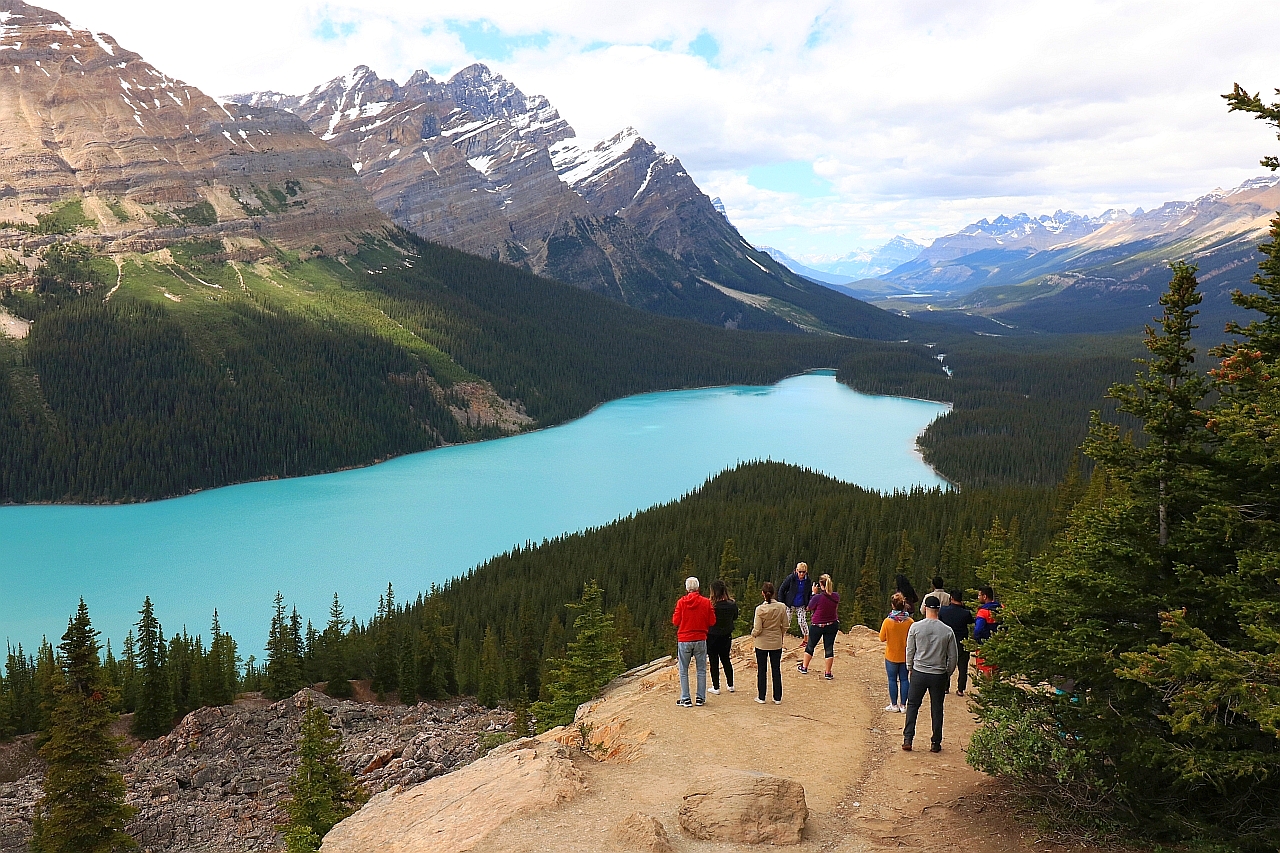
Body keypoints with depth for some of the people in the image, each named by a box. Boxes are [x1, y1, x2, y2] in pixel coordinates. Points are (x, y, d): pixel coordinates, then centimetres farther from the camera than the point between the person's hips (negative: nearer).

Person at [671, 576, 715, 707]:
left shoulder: (681, 602, -7)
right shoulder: (706, 602, -4)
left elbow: (675, 621, -5)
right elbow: (712, 621, 0)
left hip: (684, 640, -1)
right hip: (700, 640, 1)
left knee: (684, 671, 7)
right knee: (701, 670, 10)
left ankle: (685, 699, 5)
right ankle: (700, 698, 12)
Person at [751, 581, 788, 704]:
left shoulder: (760, 609, -16)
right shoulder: (782, 607, -9)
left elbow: (757, 629, -14)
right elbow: (785, 626, -2)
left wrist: (753, 635, 6)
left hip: (762, 643, -2)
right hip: (776, 643, 2)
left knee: (761, 670, 10)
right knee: (776, 670, 12)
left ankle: (761, 697, 15)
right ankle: (777, 698, 16)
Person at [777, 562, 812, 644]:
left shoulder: (807, 580, -3)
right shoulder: (791, 578, -12)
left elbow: (809, 593, 12)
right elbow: (781, 590, -6)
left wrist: (808, 605, 2)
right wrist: (782, 604, -10)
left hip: (801, 606, 2)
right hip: (790, 605, -2)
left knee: (802, 622, -4)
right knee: (786, 622, -2)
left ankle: (807, 640, 11)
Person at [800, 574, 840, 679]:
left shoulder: (817, 597, -24)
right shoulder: (836, 596, -11)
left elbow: (810, 608, -6)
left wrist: (814, 593, -2)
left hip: (817, 626, -3)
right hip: (832, 625, 3)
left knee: (810, 646, 16)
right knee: (829, 648, 9)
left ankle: (804, 667, 30)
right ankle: (828, 673, 11)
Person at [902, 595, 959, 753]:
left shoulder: (916, 627, -8)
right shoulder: (948, 631, -6)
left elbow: (910, 651, -1)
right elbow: (953, 657, 1)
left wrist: (910, 669, 13)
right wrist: (948, 673, 15)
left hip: (919, 673, 0)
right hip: (939, 675, 1)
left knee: (912, 705, 12)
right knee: (937, 709, 11)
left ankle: (907, 739, 8)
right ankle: (935, 743, 16)